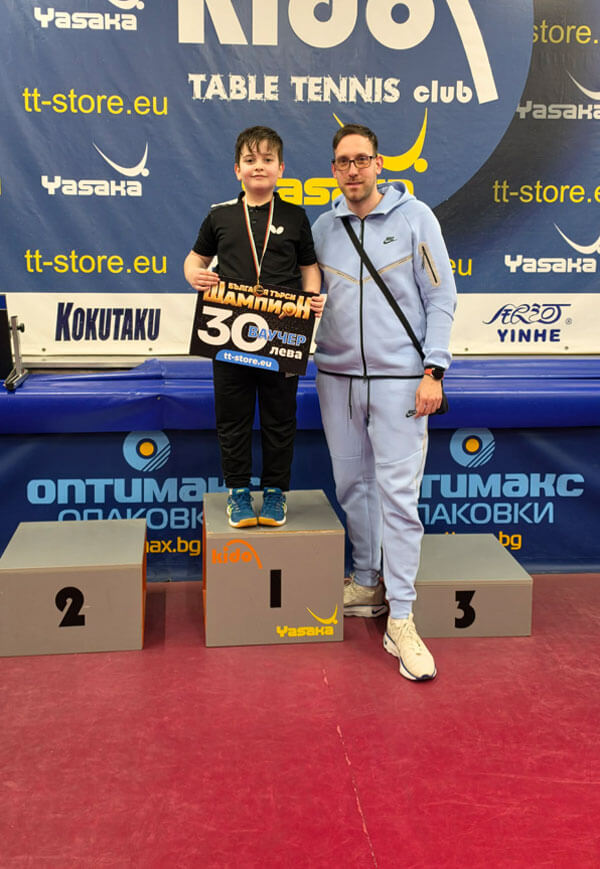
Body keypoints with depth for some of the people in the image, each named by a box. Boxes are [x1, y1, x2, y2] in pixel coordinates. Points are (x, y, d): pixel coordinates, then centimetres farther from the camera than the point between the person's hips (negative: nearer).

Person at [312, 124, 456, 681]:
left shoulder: (414, 217, -1)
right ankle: (367, 583, 27)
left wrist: (432, 371, -9)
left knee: (399, 494, -7)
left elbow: (441, 297, -2)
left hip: (398, 379, -4)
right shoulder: (323, 228, 9)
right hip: (337, 378, 4)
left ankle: (401, 619, -2)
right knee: (352, 485, 11)